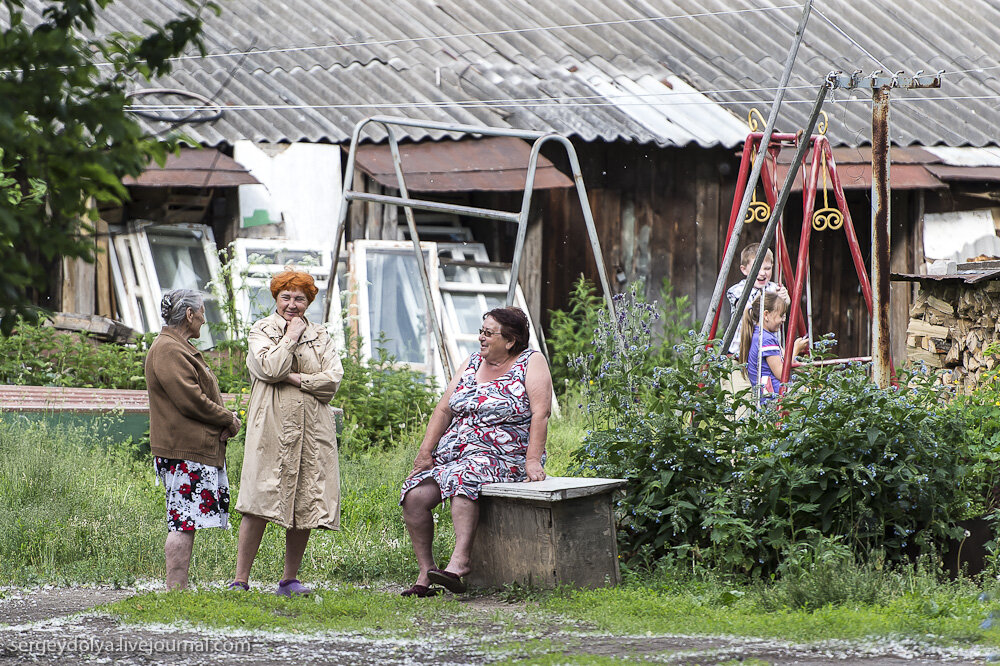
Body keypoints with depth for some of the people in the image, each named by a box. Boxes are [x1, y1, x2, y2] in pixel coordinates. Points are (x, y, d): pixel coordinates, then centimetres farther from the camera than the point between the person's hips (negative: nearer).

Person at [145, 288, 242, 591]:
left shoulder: (180, 348, 23)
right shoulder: (168, 350, -12)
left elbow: (202, 395, 23)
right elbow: (190, 399, -18)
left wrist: (225, 418, 3)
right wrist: (228, 420, -7)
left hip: (200, 449, 11)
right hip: (183, 452, -11)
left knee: (185, 524, 9)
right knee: (184, 523, -11)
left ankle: (179, 590, 10)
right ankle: (176, 589, -13)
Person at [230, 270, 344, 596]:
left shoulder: (320, 336, 15)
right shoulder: (261, 331, 6)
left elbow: (333, 379, 2)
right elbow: (270, 368, -12)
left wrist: (294, 378, -9)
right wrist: (291, 337, -3)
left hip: (312, 431, 4)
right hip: (273, 429, -4)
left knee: (305, 506, 2)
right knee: (260, 506, -11)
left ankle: (289, 579, 12)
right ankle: (240, 580, -9)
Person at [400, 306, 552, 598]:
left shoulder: (531, 363, -2)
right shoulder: (472, 363, 16)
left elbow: (540, 413, -13)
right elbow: (444, 410, 14)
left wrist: (533, 460, -24)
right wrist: (425, 453, 4)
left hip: (503, 458, -6)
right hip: (455, 453, 6)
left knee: (463, 479, -38)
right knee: (414, 494, -17)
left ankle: (460, 560, -46)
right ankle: (425, 572, -13)